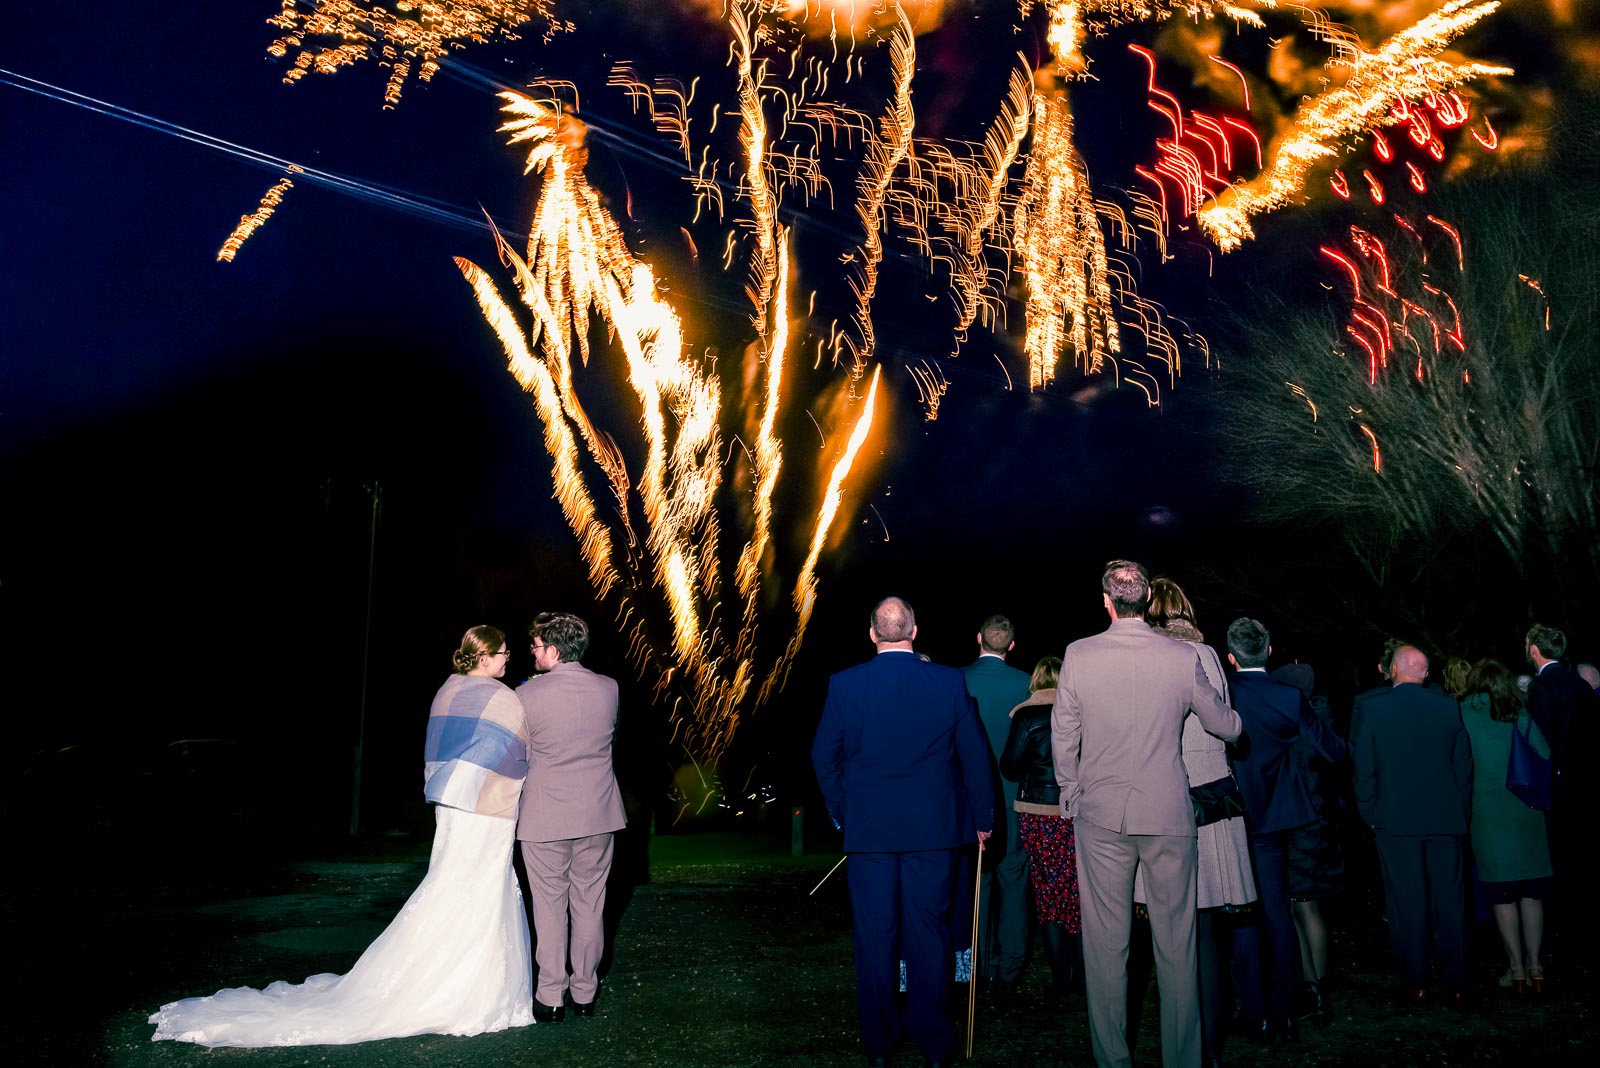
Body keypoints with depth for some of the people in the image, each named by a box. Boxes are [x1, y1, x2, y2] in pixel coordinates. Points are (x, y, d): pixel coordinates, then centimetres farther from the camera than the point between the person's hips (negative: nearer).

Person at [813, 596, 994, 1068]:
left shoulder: (844, 684, -7)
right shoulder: (950, 683, -6)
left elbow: (824, 756, 0)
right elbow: (975, 755, 0)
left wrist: (841, 812, 14)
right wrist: (983, 817, 11)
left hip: (868, 829, 0)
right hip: (933, 829, 0)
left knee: (874, 934, 10)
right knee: (928, 931, 10)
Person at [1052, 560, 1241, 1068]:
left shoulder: (1079, 655, -6)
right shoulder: (1183, 657, -6)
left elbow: (1063, 735, 1)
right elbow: (1225, 726, 8)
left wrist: (1071, 795, 16)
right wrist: (1240, 718, 32)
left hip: (1100, 815, 0)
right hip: (1168, 816, 0)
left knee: (1105, 943, 9)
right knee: (1176, 941, 11)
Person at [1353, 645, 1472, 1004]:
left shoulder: (1374, 708, -7)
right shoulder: (1448, 706, -1)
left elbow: (1364, 769, -4)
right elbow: (1464, 763, 5)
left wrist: (1370, 814, 7)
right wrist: (1461, 809, 15)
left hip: (1396, 820, -2)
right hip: (1446, 820, 2)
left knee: (1407, 903, 5)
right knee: (1450, 901, 9)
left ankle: (1416, 983, 10)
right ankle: (1455, 984, 15)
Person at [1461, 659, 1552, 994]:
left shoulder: (1466, 713, 0)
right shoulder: (1521, 715, 5)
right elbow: (1544, 758, -1)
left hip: (1488, 813, -2)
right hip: (1526, 812, 2)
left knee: (1503, 893, 3)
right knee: (1531, 891, 8)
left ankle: (1516, 967, 7)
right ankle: (1535, 967, 10)